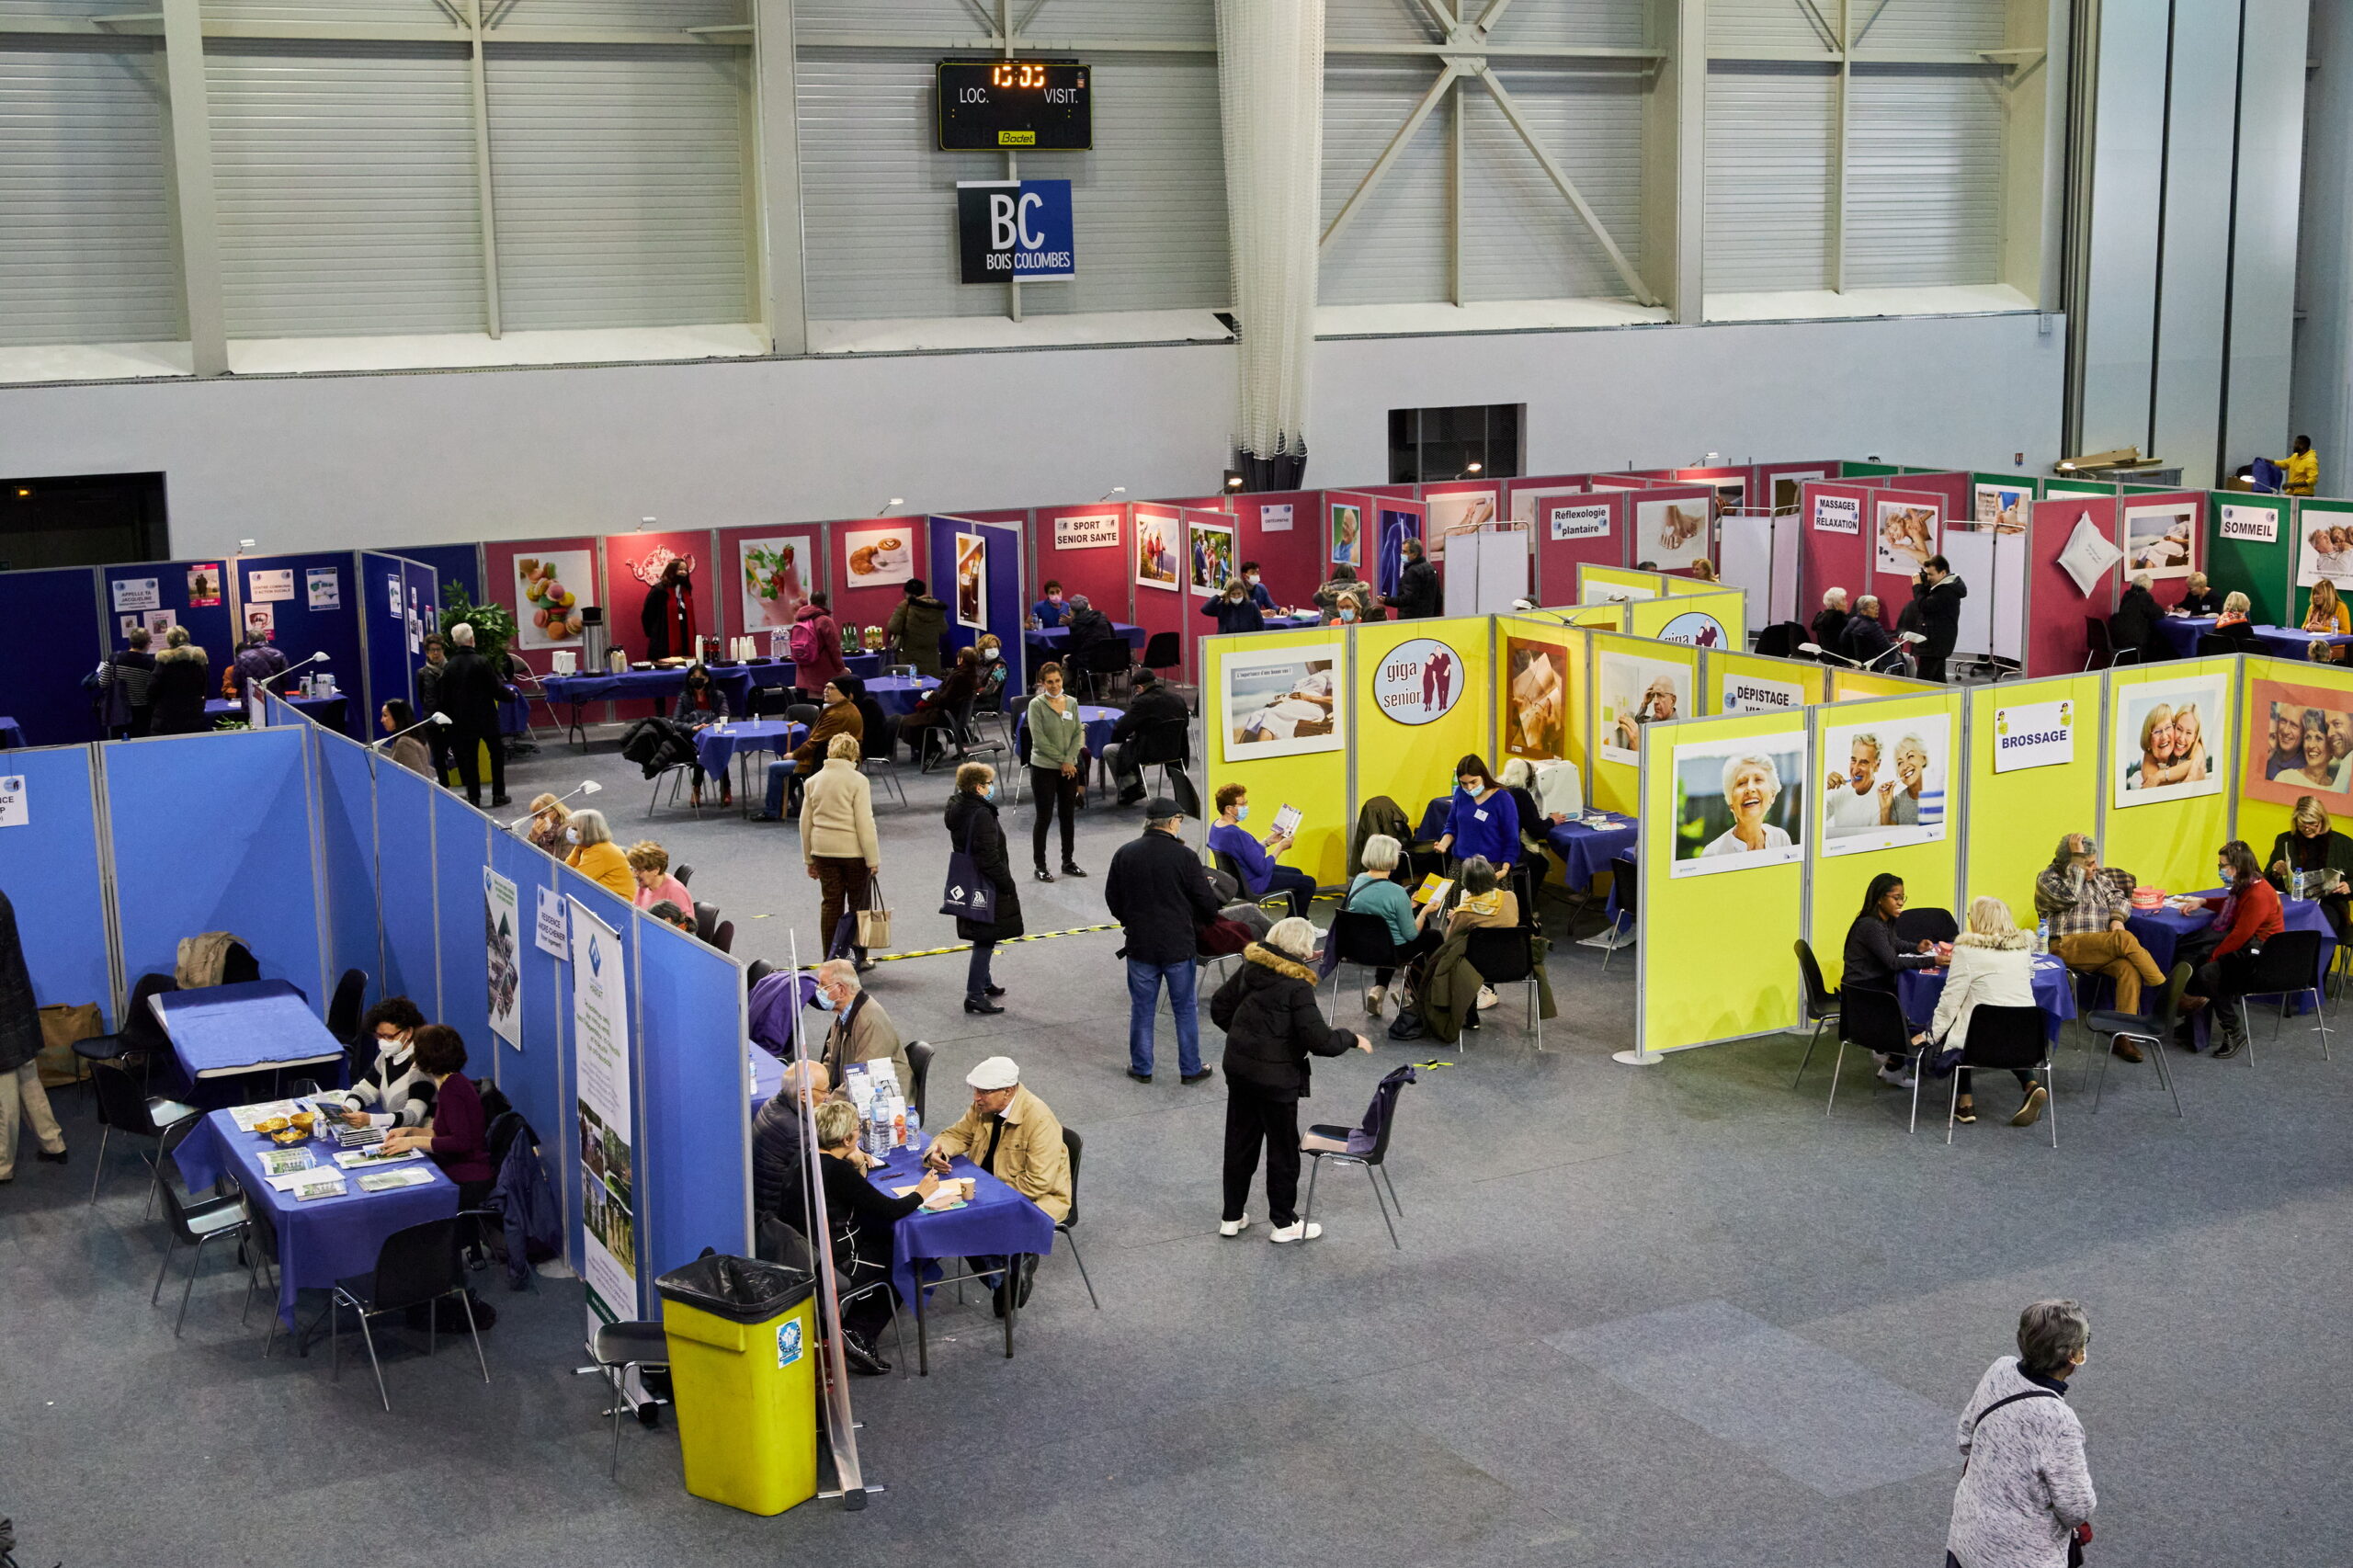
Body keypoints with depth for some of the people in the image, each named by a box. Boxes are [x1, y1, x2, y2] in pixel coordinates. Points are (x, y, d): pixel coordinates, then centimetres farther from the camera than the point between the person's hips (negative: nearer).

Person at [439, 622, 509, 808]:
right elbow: (496, 689, -13)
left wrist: (451, 716, 16)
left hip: (463, 721, 4)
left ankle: (473, 797, 9)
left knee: (469, 758, 10)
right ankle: (498, 794, 11)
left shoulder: (450, 666, -1)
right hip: (486, 719, -4)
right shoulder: (481, 662, -15)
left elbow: (445, 697, 4)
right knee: (497, 753, 11)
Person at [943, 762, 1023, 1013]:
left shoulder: (956, 808, 5)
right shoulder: (981, 815, -25)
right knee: (985, 939, -4)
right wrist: (1008, 885, -15)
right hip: (986, 888, -10)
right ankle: (974, 995, -3)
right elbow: (989, 858, -26)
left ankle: (984, 983, 39)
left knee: (983, 937, 24)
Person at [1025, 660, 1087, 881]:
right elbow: (1039, 739, -14)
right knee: (1044, 817, 0)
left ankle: (1068, 862, 22)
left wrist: (1070, 759, -10)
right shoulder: (1036, 705, -9)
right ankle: (1039, 867, 8)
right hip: (1044, 769, -5)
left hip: (1069, 767, 5)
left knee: (1068, 816, 11)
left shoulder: (1072, 702, 6)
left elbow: (1078, 733, 4)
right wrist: (1061, 760, -13)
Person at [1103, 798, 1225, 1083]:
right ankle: (1190, 1068, 18)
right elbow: (1208, 904, -9)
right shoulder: (1185, 857, -14)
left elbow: (1112, 899, 7)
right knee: (1185, 1009, 11)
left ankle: (1141, 1068, 21)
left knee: (1142, 1008, 14)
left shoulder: (1124, 854, -4)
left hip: (1139, 944, 2)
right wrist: (1199, 922, 14)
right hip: (1178, 944, -2)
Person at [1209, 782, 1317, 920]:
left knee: (1297, 873, 27)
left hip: (1238, 877, 10)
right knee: (1308, 883, 2)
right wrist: (1279, 847, -14)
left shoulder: (1216, 826, -1)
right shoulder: (1237, 835, -33)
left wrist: (1268, 842, 8)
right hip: (1253, 885, -10)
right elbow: (1262, 868, -28)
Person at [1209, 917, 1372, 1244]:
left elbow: (1219, 1007, 10)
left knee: (1239, 1142, 17)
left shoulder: (1250, 967, -1)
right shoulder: (1297, 986, -21)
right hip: (1275, 1077, -7)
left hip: (1238, 1067, 7)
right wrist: (1351, 1038, -5)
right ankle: (1284, 1223, 20)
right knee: (1282, 1149, 9)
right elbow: (1320, 1040, -22)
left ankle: (1232, 1217, 27)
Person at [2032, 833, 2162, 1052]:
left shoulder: (2098, 876, 21)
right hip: (2067, 947, -6)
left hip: (2100, 950, 6)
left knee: (2129, 967, -28)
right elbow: (2070, 896, -19)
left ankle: (2123, 1035, -28)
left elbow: (2119, 897, 19)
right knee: (2125, 939, -30)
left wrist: (2117, 918, -3)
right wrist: (2077, 858, -15)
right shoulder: (2048, 878, -1)